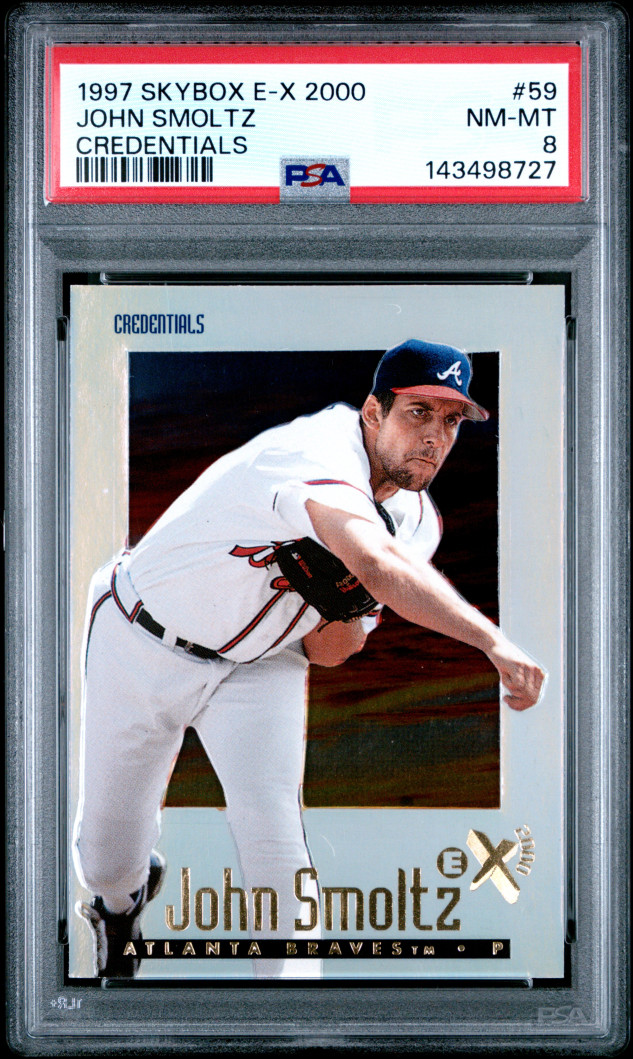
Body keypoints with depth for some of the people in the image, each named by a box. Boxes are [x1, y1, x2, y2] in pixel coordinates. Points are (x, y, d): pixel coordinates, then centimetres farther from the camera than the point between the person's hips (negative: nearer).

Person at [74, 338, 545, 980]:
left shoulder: (418, 521, -7)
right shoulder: (318, 452, -32)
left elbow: (323, 651, -3)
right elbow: (378, 561, -54)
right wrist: (493, 639, -61)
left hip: (259, 664, 5)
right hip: (142, 645, -4)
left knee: (270, 822, -21)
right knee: (107, 851, 8)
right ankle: (119, 902, 47)